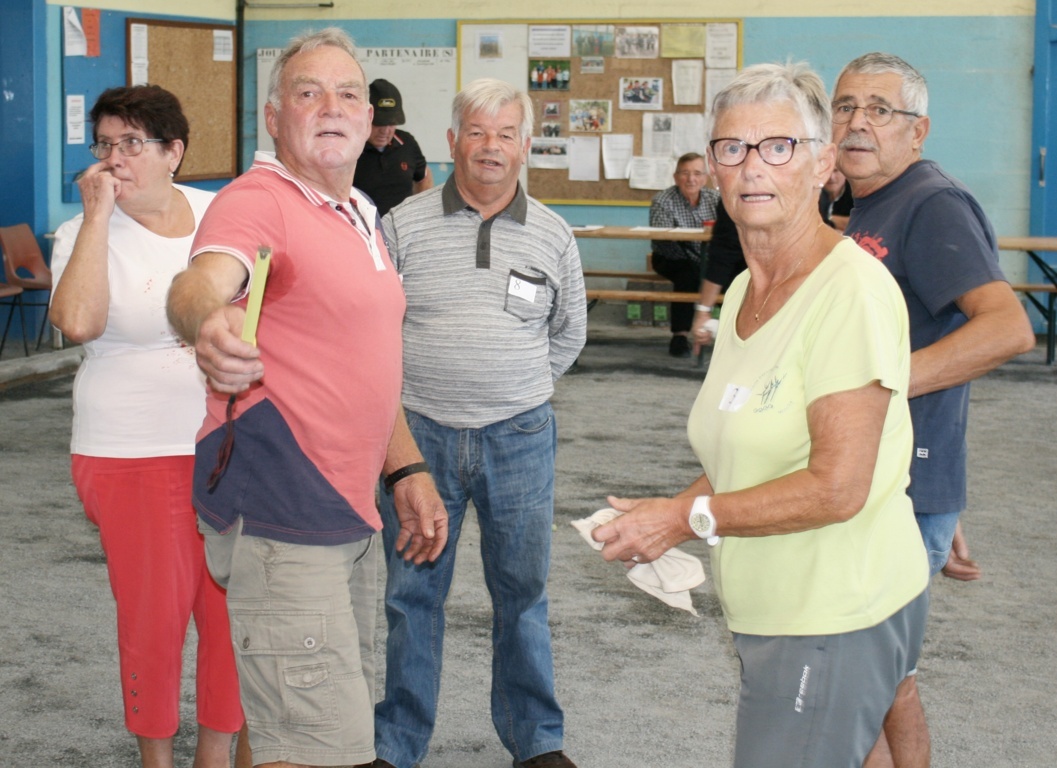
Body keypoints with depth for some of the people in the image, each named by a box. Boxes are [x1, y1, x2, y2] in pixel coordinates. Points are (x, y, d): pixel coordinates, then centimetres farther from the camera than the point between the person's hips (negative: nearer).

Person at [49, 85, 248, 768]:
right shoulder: (87, 235, -6)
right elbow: (78, 321, -26)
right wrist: (98, 213, -20)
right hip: (133, 456, -3)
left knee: (232, 606, 6)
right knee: (154, 611, 3)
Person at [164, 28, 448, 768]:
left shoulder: (362, 218, 16)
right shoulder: (260, 200, -13)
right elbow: (198, 281, -35)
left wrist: (407, 470, 17)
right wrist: (207, 320, -58)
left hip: (349, 513, 9)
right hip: (281, 518, -9)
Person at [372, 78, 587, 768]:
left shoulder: (552, 235, 4)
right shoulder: (404, 226, -2)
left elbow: (568, 334, 16)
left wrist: (517, 389, 11)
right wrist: (415, 386, 2)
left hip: (519, 439, 1)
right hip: (421, 434, -1)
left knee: (522, 593, 10)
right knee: (412, 593, 7)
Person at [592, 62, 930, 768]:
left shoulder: (852, 289, -17)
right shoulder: (743, 292, 11)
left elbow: (837, 486, -22)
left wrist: (689, 518, -15)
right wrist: (662, 524, 3)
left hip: (837, 622, -8)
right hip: (772, 616, 9)